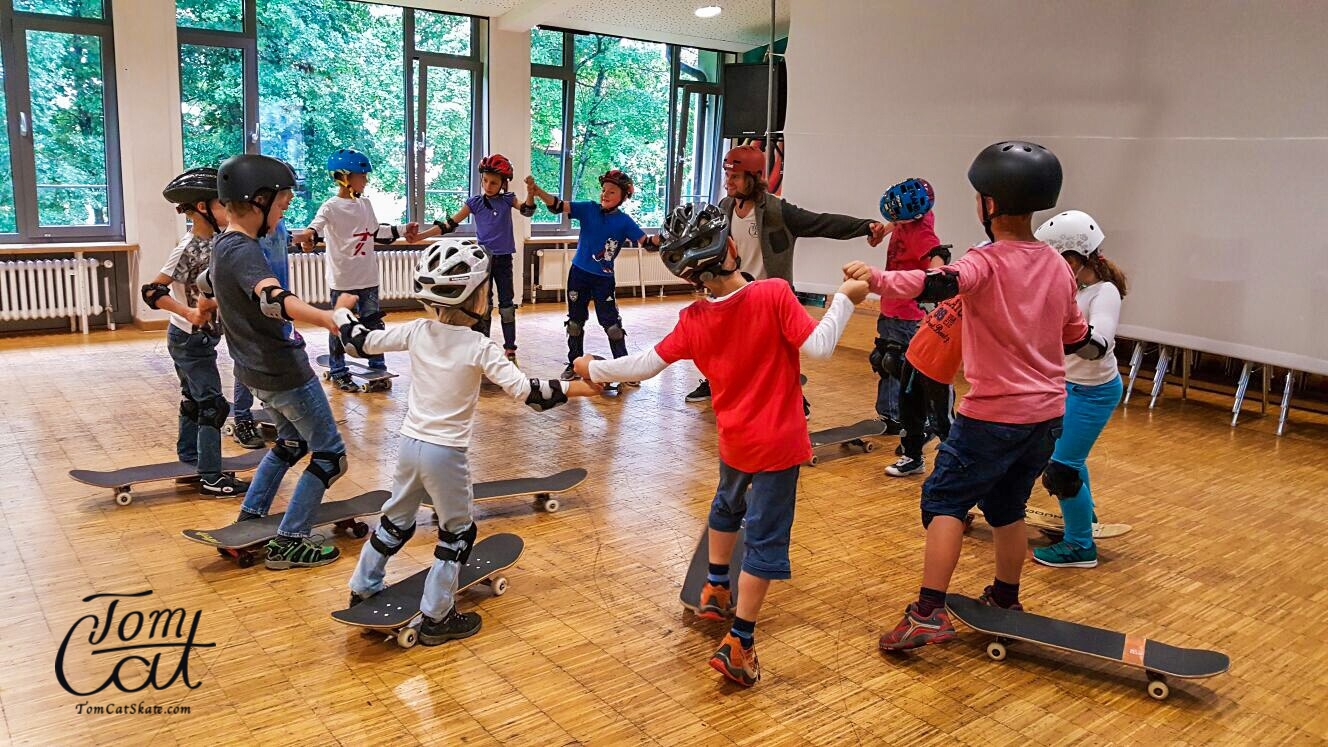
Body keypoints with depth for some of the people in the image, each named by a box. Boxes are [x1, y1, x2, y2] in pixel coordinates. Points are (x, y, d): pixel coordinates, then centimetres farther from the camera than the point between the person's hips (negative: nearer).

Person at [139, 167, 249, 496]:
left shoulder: (216, 241, 2)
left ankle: (189, 463, 33)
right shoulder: (188, 249, -21)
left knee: (195, 401, 19)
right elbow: (152, 292, -24)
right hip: (190, 339, -9)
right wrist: (190, 313, -27)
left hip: (200, 338, 9)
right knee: (213, 405, -5)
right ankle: (211, 478, 2)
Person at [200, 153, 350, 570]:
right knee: (329, 455, 2)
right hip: (284, 371, -10)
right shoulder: (244, 251, -23)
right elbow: (274, 299, -43)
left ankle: (250, 518, 31)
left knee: (292, 441, 28)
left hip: (256, 371, 10)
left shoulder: (223, 247, 8)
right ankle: (289, 544, 6)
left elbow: (205, 285, 30)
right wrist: (329, 319, -59)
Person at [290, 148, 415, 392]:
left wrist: (403, 230, 22)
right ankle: (338, 371, 17)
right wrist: (307, 236, -49)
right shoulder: (331, 207, -11)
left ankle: (378, 368, 21)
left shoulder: (365, 204, 10)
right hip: (342, 279, -6)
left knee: (373, 322, 11)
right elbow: (316, 228, -27)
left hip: (368, 276, 6)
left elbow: (376, 232, 20)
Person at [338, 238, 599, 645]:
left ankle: (363, 588, 40)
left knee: (396, 519, 25)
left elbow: (362, 342, 9)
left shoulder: (417, 332, -2)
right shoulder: (480, 347, -17)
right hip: (446, 453, -6)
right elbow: (525, 391, -23)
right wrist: (570, 388, -14)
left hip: (410, 443, 6)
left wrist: (343, 313, 27)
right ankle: (436, 618, 17)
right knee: (456, 533, 11)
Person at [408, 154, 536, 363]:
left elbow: (527, 211, -15)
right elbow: (449, 224, -4)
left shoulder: (507, 200, 1)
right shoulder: (475, 203, -2)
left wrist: (530, 193, -36)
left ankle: (510, 350, 14)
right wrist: (419, 236, -13)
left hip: (504, 259, 1)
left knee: (507, 304, 6)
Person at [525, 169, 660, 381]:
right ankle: (574, 364, 27)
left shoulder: (624, 221, -7)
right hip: (579, 273, 2)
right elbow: (559, 206, -12)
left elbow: (645, 240, -12)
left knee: (612, 324, -1)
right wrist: (537, 191, -27)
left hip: (604, 278, -2)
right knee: (575, 322, 12)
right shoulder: (588, 209, -5)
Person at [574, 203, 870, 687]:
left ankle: (715, 590, 46)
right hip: (778, 441, -4)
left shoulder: (693, 321, -7)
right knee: (766, 537, 2)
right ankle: (738, 645, 4)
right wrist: (845, 299, -6)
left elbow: (646, 364, -1)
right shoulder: (775, 294, -19)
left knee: (728, 504, 32)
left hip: (734, 438, 4)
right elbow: (818, 347, -20)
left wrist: (595, 370, 16)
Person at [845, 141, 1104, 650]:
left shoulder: (989, 262, -14)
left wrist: (878, 279, -44)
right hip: (1047, 413, 7)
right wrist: (1097, 348, 41)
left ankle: (930, 613, -9)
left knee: (944, 501, -2)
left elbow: (941, 284, -36)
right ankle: (1005, 601, 34)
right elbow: (1077, 338, 20)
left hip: (994, 415, -7)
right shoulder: (1057, 267, 8)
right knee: (1006, 507, 21)